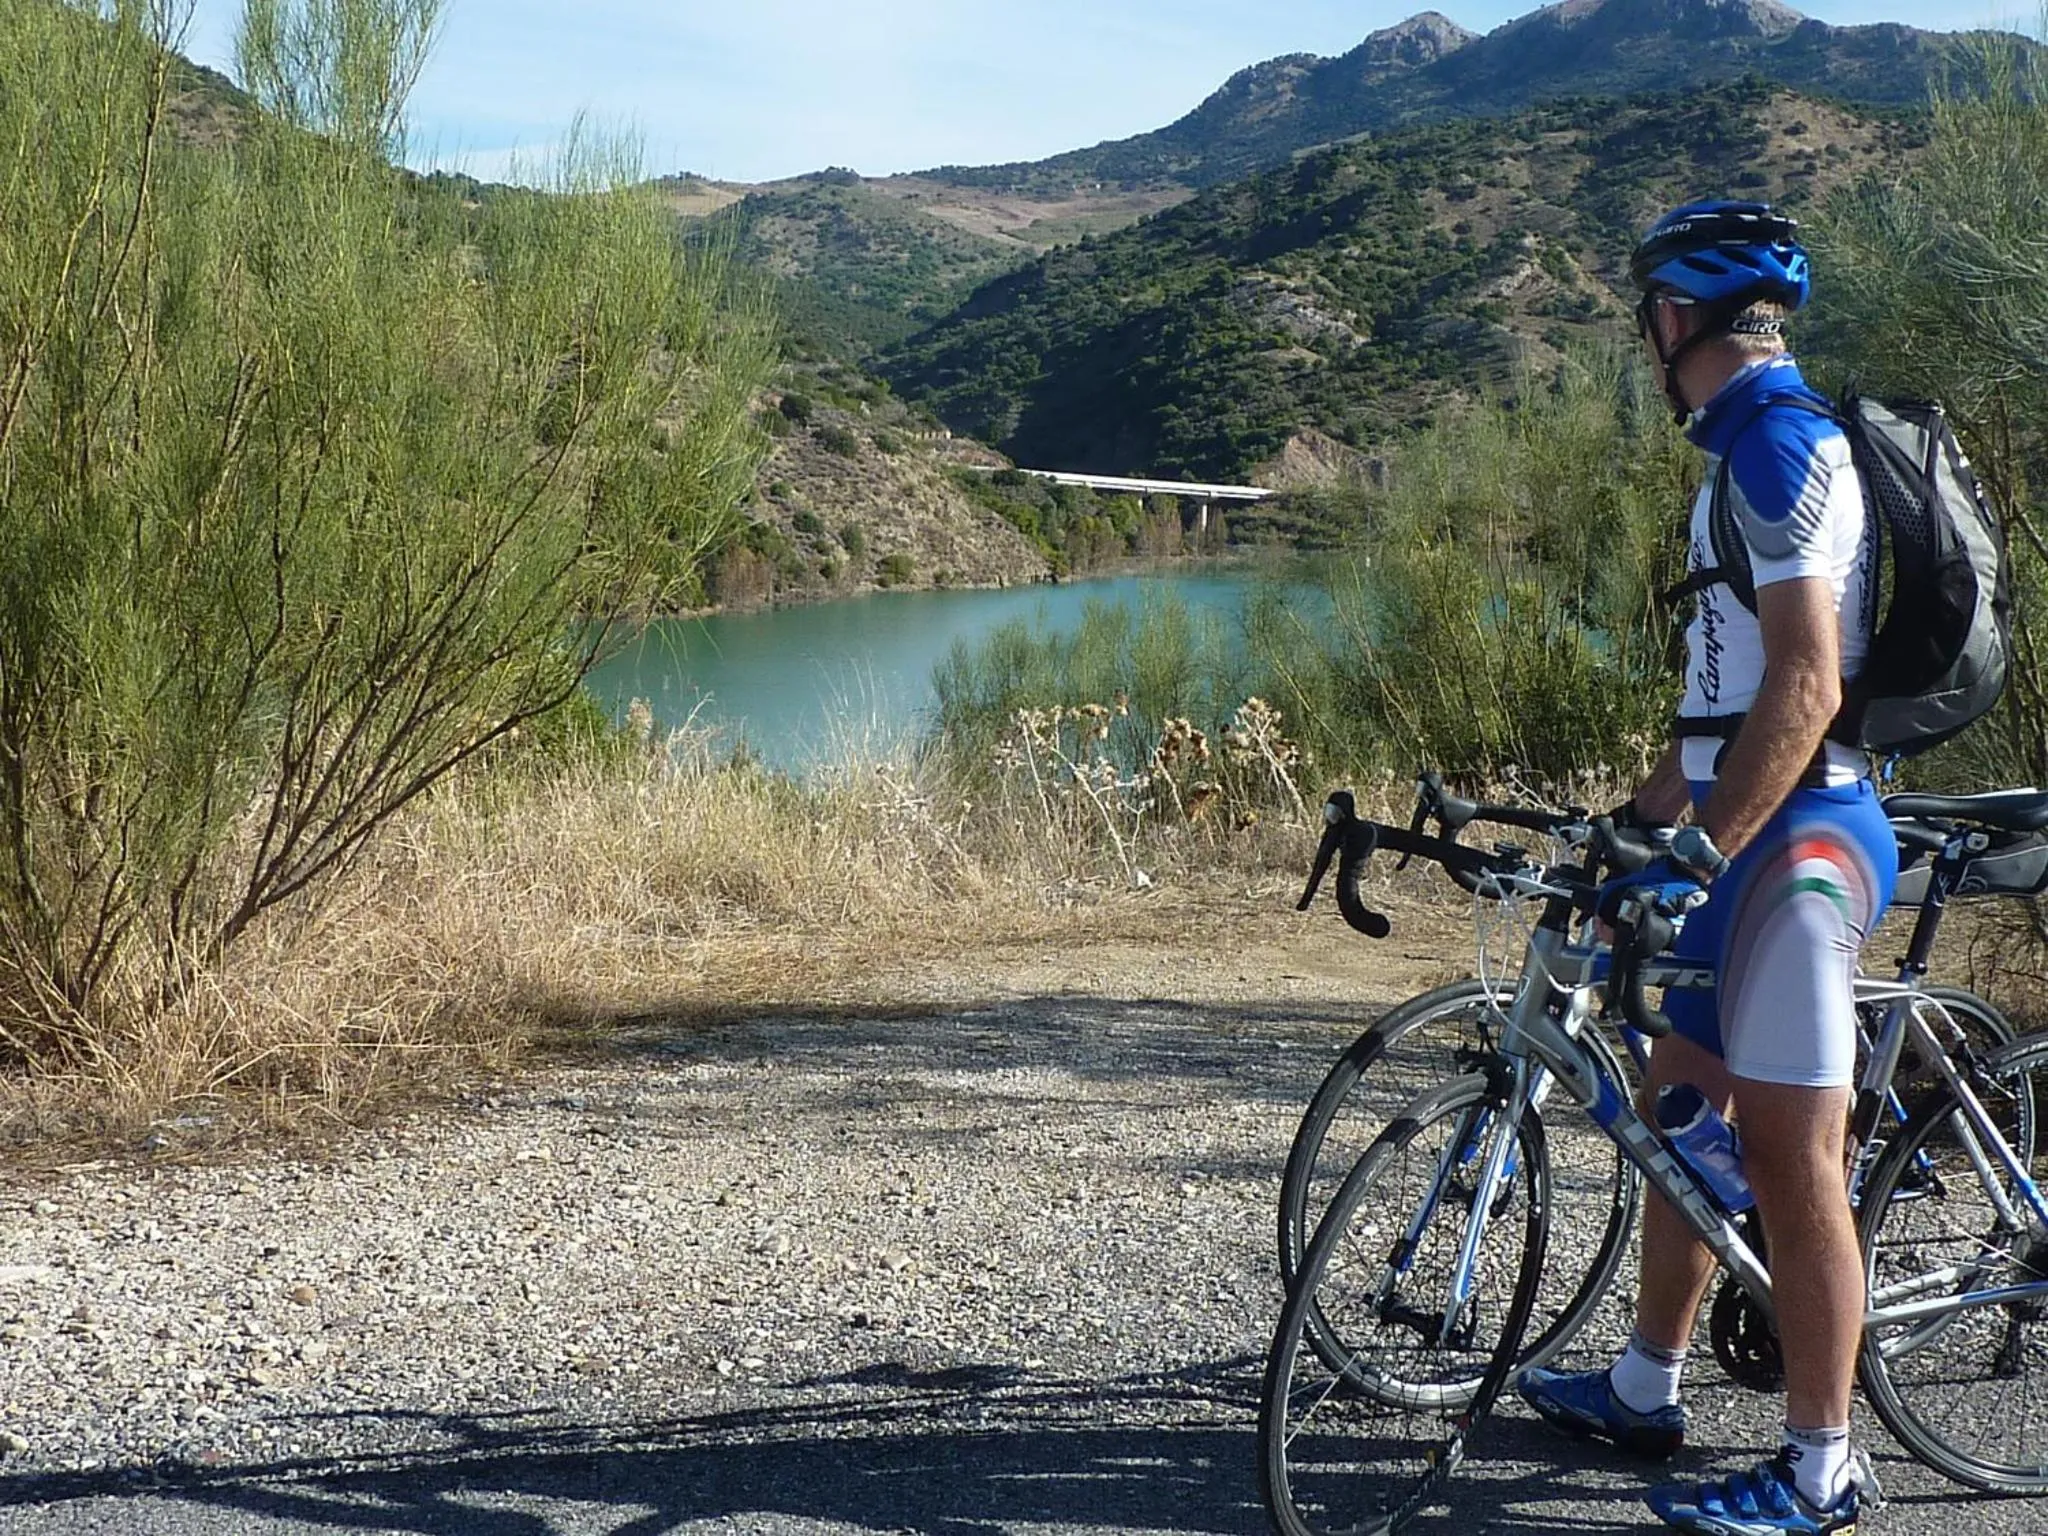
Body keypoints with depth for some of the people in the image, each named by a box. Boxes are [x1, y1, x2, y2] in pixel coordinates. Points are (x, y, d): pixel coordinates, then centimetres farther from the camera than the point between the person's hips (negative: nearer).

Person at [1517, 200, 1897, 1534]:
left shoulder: (1776, 446, -16)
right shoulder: (1760, 446, 17)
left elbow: (1806, 683, -24)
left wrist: (1704, 850, -25)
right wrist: (1648, 811, 25)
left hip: (1796, 838, -11)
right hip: (1756, 833, 11)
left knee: (1791, 1158, -3)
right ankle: (1645, 1391, 31)